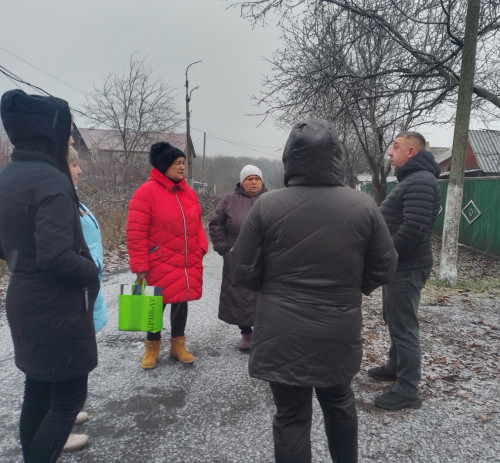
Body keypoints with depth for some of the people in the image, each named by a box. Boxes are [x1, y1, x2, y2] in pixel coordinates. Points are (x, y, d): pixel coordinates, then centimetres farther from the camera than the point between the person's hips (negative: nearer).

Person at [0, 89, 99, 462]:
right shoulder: (51, 180, -21)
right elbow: (56, 256, -27)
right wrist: (92, 273, -11)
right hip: (57, 307, -9)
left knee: (38, 390, 22)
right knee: (69, 397, 6)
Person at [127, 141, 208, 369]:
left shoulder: (188, 192, 8)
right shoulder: (146, 192, -12)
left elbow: (196, 224, 16)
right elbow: (136, 234, -14)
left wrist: (201, 247, 0)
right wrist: (140, 266, -15)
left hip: (189, 265, 6)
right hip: (160, 265, -5)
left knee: (182, 302, 16)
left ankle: (178, 344, 35)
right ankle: (152, 346, 32)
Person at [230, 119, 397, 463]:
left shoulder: (266, 205, -12)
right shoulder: (363, 205, -8)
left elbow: (244, 272, -7)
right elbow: (384, 270, -1)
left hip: (283, 335, -2)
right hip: (339, 332, 3)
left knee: (291, 416, 13)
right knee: (340, 403, 27)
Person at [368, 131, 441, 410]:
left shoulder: (421, 181, -19)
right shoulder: (411, 179, 17)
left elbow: (413, 229, -28)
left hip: (406, 268, -11)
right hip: (399, 265, 11)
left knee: (404, 325, -3)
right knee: (394, 319, 22)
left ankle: (408, 390, 9)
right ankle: (396, 366, 39)